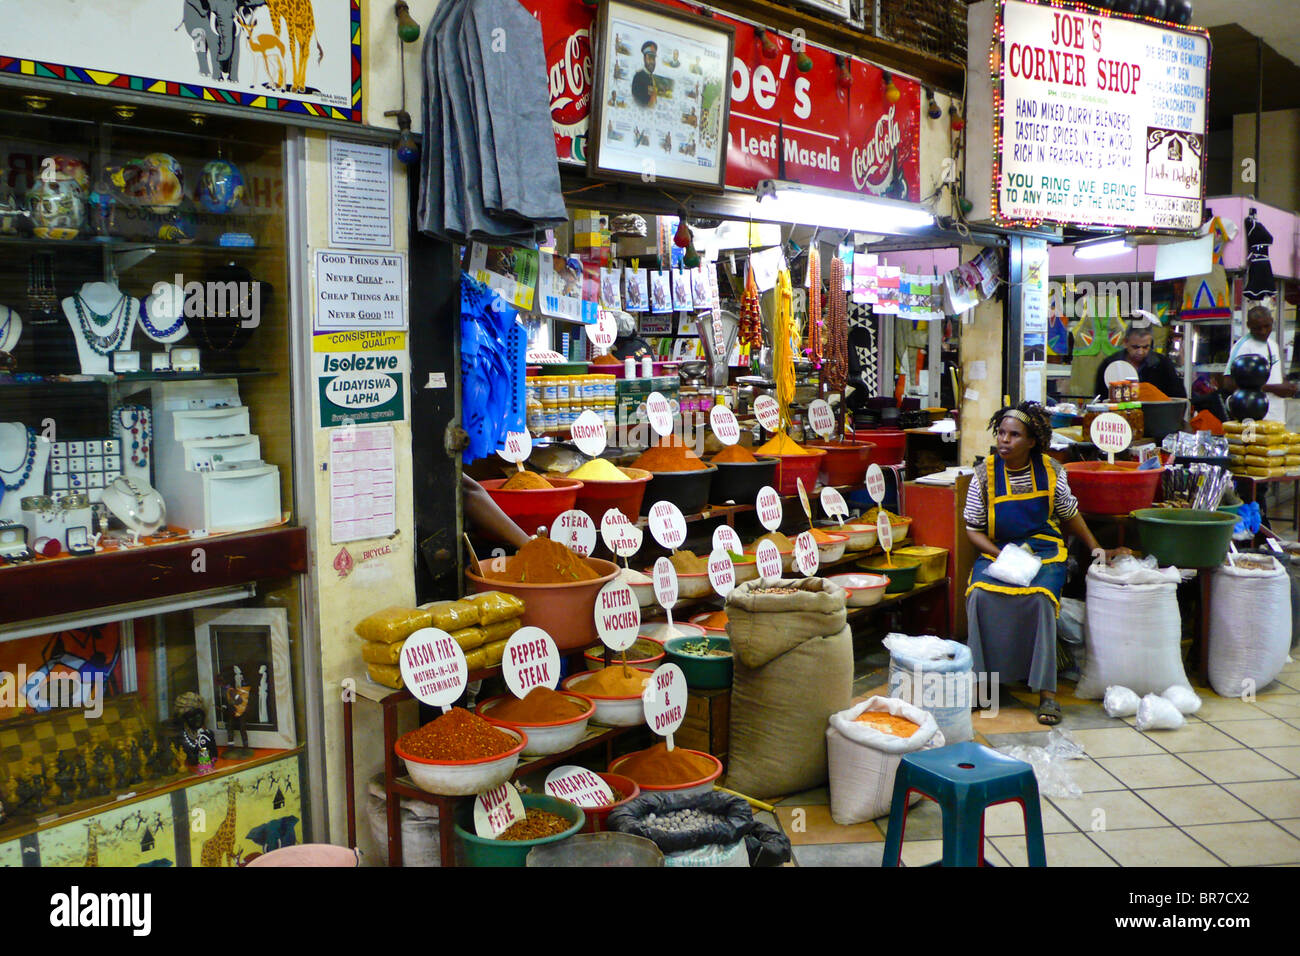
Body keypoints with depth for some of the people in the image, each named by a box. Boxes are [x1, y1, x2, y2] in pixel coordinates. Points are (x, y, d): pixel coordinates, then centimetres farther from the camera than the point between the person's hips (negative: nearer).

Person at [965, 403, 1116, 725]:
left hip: (1044, 550, 0)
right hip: (997, 550, 1)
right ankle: (979, 677, -17)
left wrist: (1094, 547, 19)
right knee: (980, 595, -30)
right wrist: (1001, 556, -12)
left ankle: (1047, 691, -25)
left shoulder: (1050, 471, 1)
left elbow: (1070, 514, 17)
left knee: (1040, 598, -31)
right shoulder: (985, 474, -2)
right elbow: (973, 529, 2)